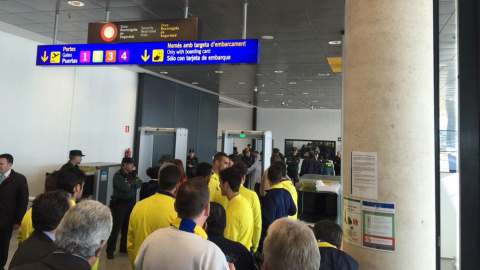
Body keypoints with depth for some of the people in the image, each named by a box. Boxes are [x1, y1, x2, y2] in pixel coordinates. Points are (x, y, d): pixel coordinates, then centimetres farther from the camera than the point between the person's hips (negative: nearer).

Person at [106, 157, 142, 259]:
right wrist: (134, 183, -8)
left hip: (131, 203, 6)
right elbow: (125, 188, -24)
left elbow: (140, 183, -2)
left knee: (127, 226, 12)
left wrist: (131, 184, -17)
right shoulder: (118, 175, -13)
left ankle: (124, 247, 25)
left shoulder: (132, 174, 9)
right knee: (116, 227, -4)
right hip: (119, 204, -6)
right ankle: (110, 250, 4)